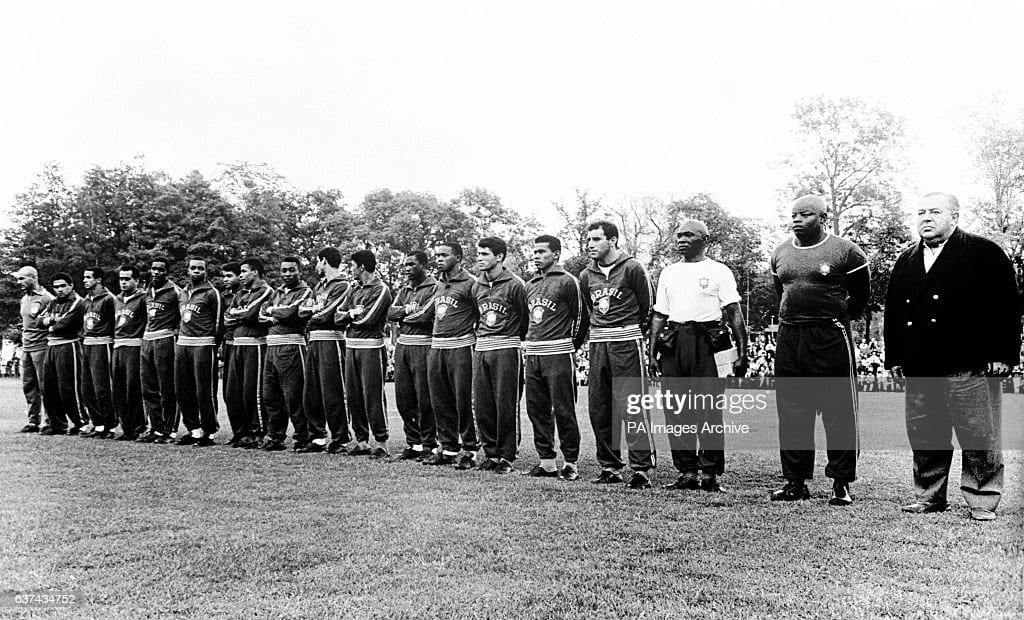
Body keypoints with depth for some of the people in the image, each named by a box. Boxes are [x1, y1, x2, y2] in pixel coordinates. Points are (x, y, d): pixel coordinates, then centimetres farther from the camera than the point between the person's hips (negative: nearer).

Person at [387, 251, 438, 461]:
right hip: (402, 346, 7)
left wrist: (403, 316, -1)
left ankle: (429, 444, 6)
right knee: (403, 398, 8)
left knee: (424, 400, -3)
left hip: (423, 346, -7)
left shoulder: (434, 287, -5)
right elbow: (390, 314, 7)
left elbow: (425, 315, -16)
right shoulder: (404, 290, 19)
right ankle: (413, 443, 18)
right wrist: (408, 309, -10)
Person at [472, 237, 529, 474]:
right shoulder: (477, 286, 13)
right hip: (481, 348, 6)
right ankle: (490, 452, 16)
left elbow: (527, 318, -2)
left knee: (506, 405, -3)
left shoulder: (515, 284, -7)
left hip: (507, 349, -6)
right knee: (482, 405, 5)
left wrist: (513, 338, 3)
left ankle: (506, 456, 5)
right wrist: (481, 334, 15)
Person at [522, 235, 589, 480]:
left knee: (563, 409, -4)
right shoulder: (530, 285, 17)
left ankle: (571, 462, 4)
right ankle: (546, 461, 15)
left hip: (559, 354, -7)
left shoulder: (568, 281, -4)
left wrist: (570, 346, 3)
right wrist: (530, 341, 16)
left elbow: (581, 317, -2)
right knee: (536, 409, 8)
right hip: (532, 354, 7)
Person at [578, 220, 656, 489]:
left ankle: (641, 469, -5)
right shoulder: (586, 276, 12)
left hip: (627, 342, -6)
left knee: (633, 409, -9)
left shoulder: (632, 268, -5)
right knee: (599, 409, 6)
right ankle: (610, 467, 15)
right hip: (598, 344, 6)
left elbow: (648, 308, 3)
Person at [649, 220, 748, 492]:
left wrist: (741, 353, -9)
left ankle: (710, 473, 2)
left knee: (709, 411, -5)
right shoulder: (669, 272, 19)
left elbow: (734, 314, -1)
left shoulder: (719, 271, 4)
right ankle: (686, 471, 12)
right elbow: (659, 316, 19)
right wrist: (652, 353, 11)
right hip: (674, 344, 5)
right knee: (677, 411, 4)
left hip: (706, 341, -5)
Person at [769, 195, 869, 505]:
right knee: (791, 413, 7)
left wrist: (835, 317, 8)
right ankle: (795, 482, 15)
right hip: (788, 339, 5)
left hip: (831, 338, -5)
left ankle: (841, 484, 6)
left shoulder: (845, 252, -3)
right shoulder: (781, 254, 12)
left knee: (839, 413, -1)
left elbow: (860, 295, 5)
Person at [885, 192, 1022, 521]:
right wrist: (895, 357, 12)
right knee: (923, 438, 10)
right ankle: (929, 497, 22)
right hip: (919, 370, 5)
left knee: (979, 440, -1)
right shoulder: (906, 261, 17)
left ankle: (982, 502, 11)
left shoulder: (984, 253, 1)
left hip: (970, 368, -5)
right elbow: (893, 311, 18)